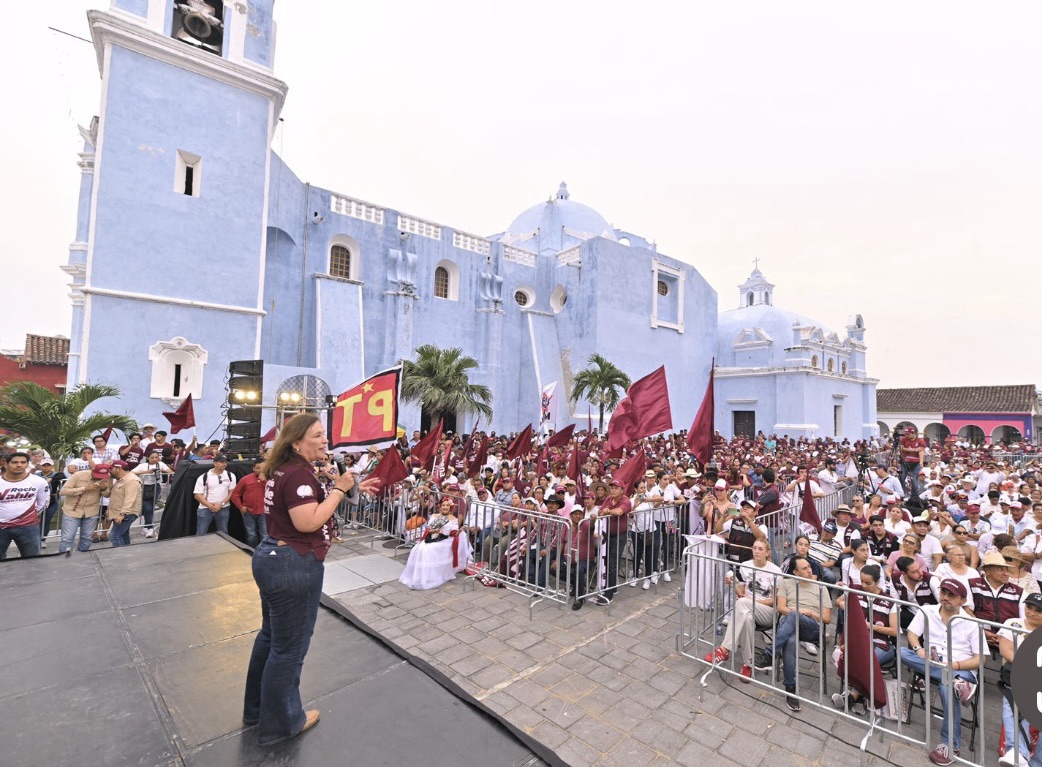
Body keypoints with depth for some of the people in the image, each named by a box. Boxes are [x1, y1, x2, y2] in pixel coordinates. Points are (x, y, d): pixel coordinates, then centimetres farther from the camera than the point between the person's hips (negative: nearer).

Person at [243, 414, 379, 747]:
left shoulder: (285, 469, 9)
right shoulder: (299, 473, -23)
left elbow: (310, 507, 15)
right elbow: (308, 522, -29)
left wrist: (349, 490, 8)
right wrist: (339, 489, -22)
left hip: (273, 558, 11)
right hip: (293, 566, -11)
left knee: (271, 636, 25)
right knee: (289, 647, 8)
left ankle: (257, 708, 44)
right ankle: (279, 723, 27)